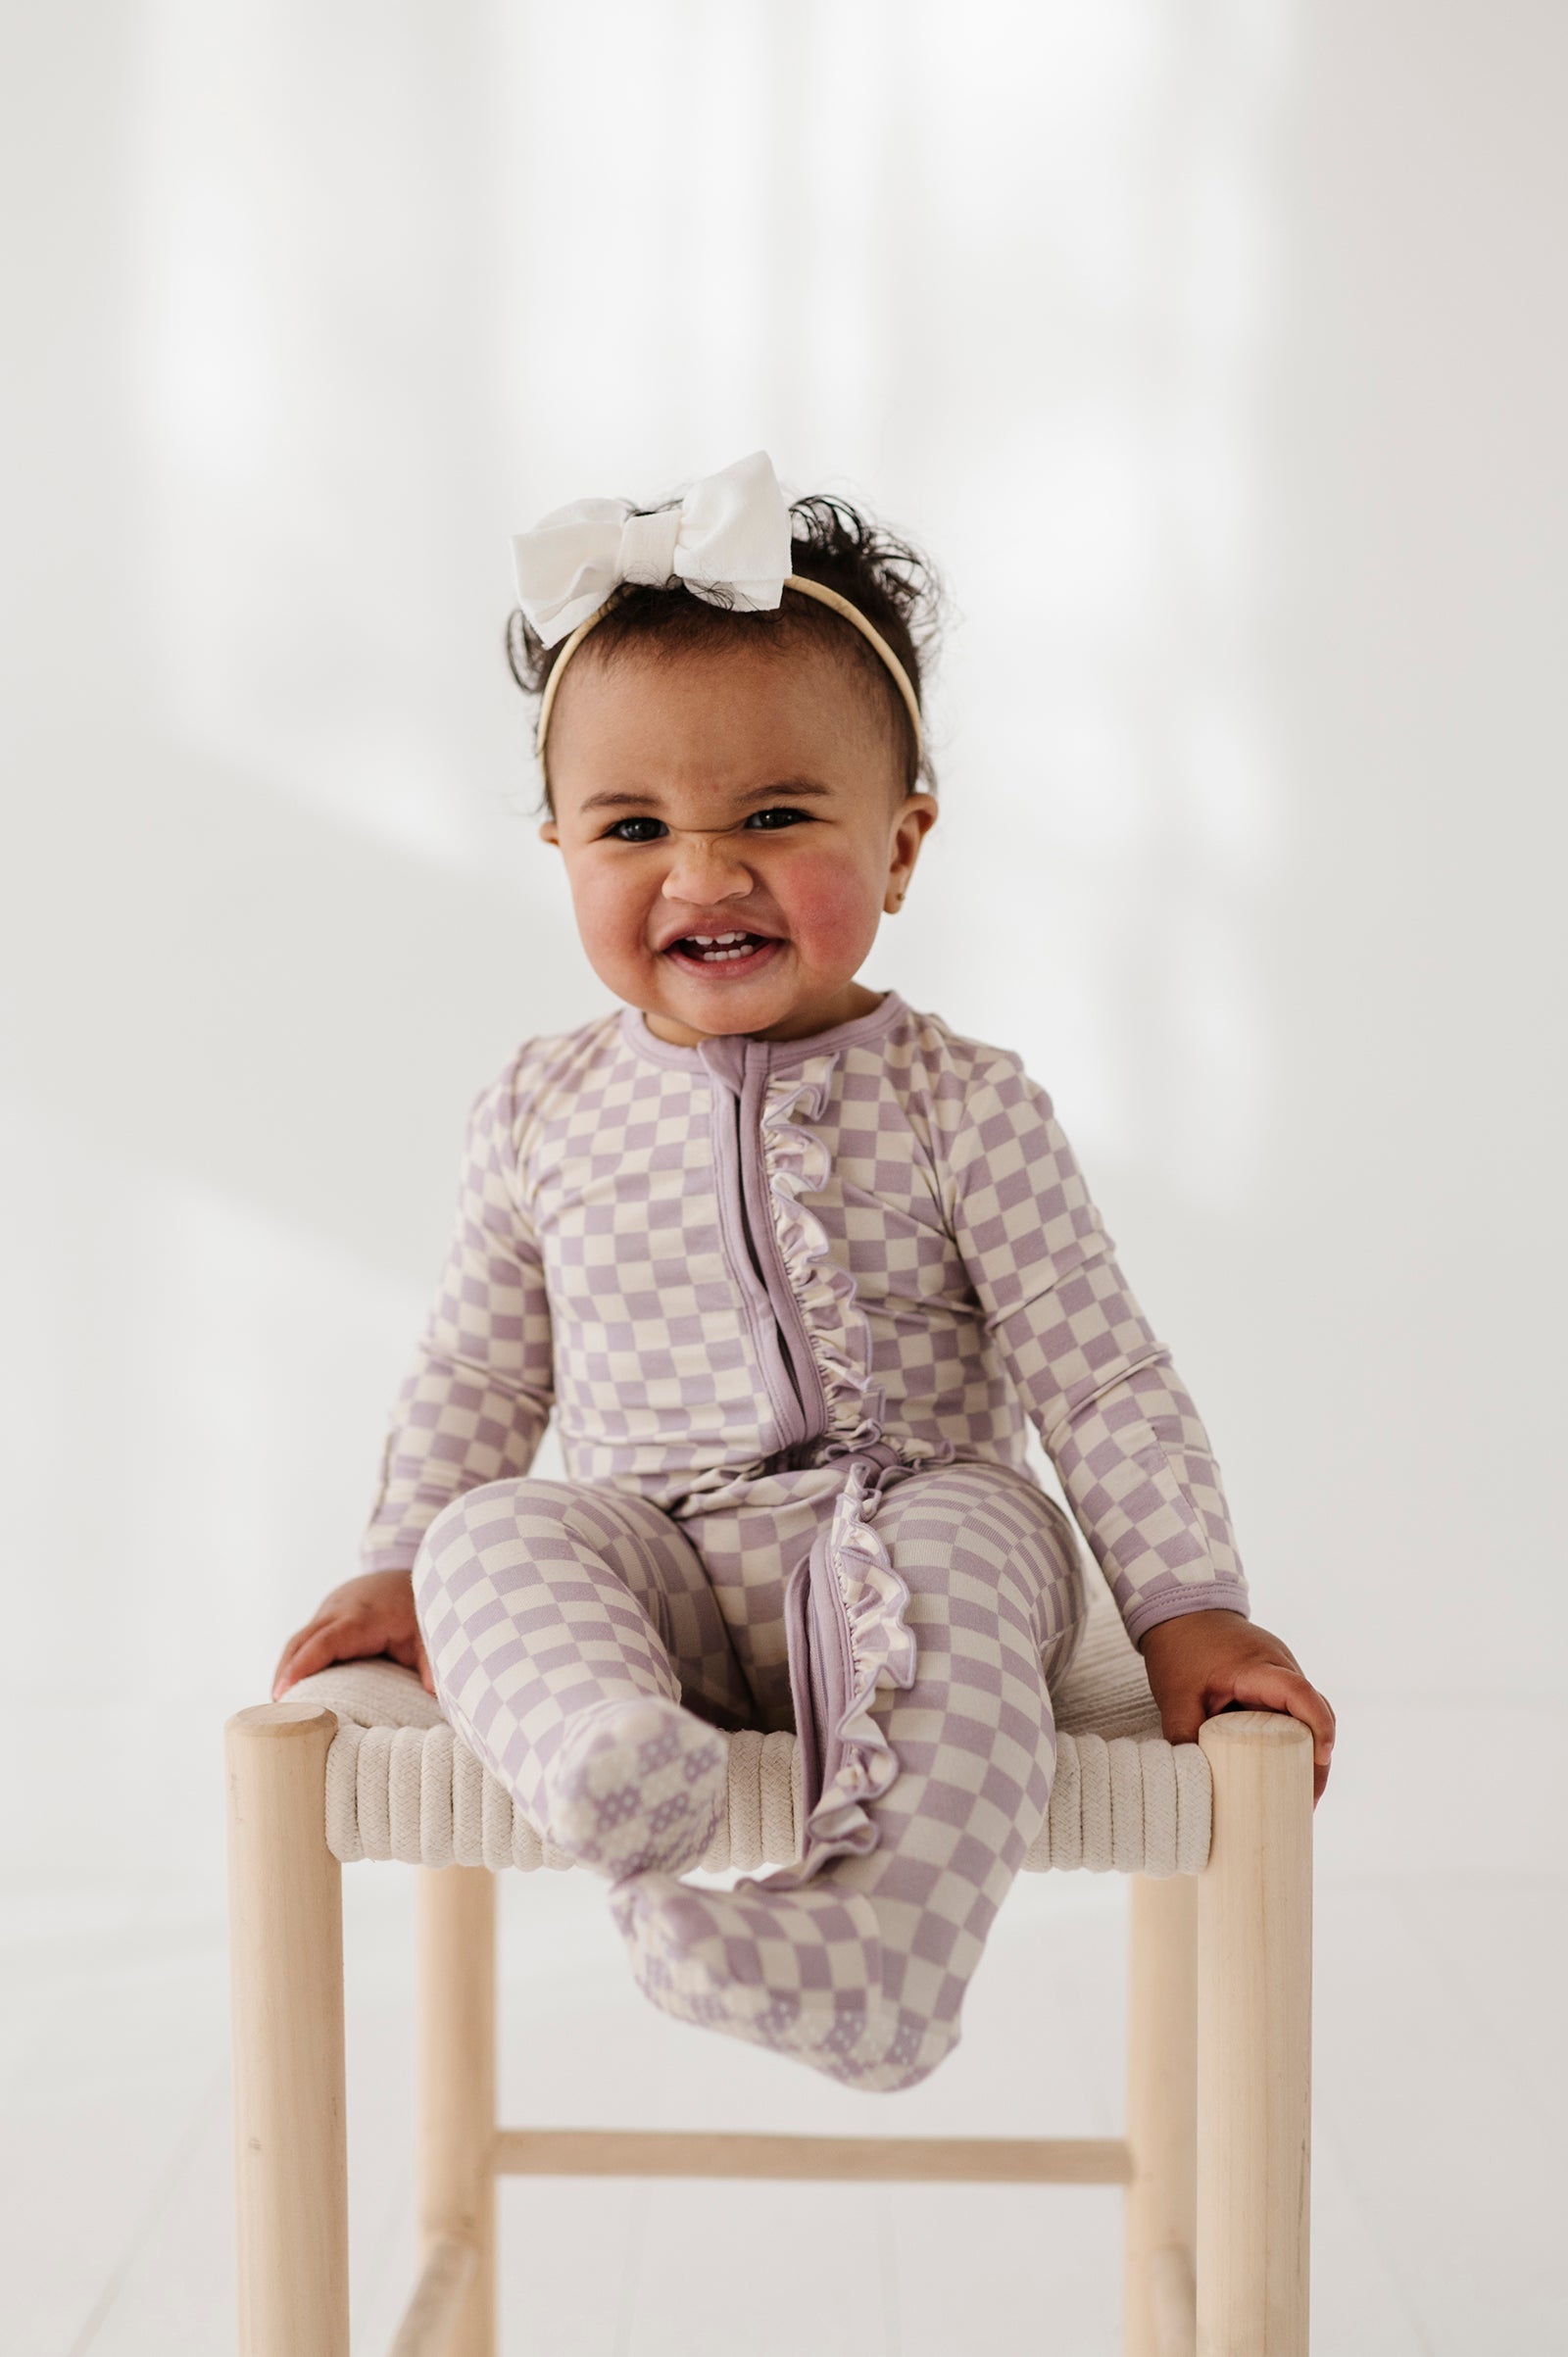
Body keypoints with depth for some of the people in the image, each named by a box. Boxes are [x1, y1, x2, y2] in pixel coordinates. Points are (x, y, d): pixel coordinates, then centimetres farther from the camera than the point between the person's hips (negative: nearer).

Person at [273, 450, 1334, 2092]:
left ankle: (885, 1954, -47)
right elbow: (475, 1371, 17)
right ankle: (606, 1752, -51)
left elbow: (1101, 1375, -3)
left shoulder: (961, 1105, -3)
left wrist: (1191, 1608, -8)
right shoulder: (544, 1116, 6)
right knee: (499, 1539, -25)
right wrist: (400, 1568, 9)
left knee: (963, 1544, -34)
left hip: (912, 1536, -2)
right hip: (651, 1560, 3)